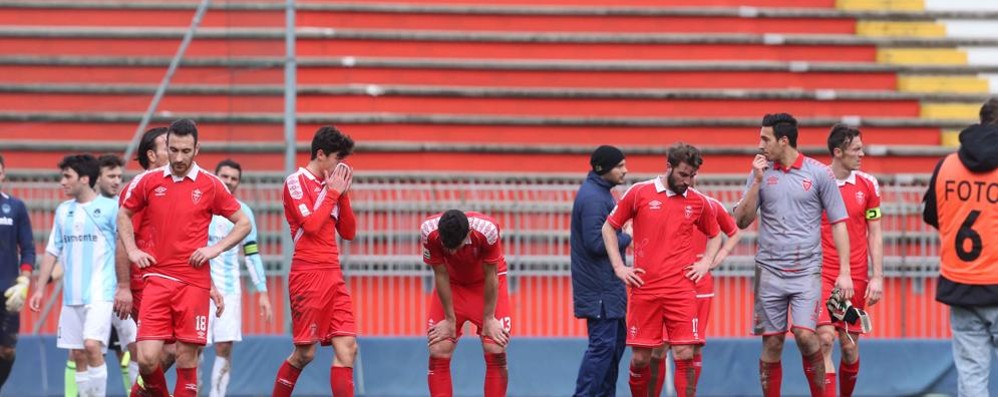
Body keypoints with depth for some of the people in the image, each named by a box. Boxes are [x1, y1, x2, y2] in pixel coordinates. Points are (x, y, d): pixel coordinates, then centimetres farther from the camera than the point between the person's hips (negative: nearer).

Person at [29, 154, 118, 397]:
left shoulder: (110, 208, -4)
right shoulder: (63, 211, 13)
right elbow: (52, 252, 17)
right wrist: (39, 289, 13)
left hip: (100, 292, -6)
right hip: (72, 295, 6)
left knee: (92, 345, -20)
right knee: (77, 354, 5)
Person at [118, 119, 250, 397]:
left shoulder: (210, 185, 1)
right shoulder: (148, 181, 5)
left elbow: (243, 223, 10)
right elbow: (123, 215, 22)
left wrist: (215, 249, -4)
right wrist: (132, 251, 8)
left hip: (194, 282, -1)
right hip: (157, 279, 1)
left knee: (187, 359, -1)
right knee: (147, 358, -9)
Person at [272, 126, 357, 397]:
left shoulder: (330, 185, 16)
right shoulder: (296, 182, -4)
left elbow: (348, 232, 15)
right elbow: (310, 224, -16)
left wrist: (343, 194, 5)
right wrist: (333, 193, -7)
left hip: (333, 275, 7)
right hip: (308, 274, -7)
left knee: (347, 348, -4)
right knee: (305, 353, -4)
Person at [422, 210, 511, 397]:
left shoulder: (487, 230, -35)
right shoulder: (429, 233, -30)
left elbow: (490, 275, -21)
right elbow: (441, 275, -17)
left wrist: (489, 318, -14)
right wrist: (450, 319, -11)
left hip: (486, 284, -1)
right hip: (451, 284, 1)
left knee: (496, 351, -13)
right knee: (438, 352, -10)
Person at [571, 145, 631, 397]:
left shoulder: (600, 193, 15)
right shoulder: (593, 198, -18)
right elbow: (596, 243, -23)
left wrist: (624, 232, 5)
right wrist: (627, 237, -12)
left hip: (608, 285, 11)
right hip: (599, 288, -11)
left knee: (616, 340, 15)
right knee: (603, 344, -10)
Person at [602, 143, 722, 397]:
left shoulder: (698, 202, 8)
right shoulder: (639, 193, 1)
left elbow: (715, 235, 25)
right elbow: (609, 227, 10)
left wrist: (705, 263, 9)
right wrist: (619, 267, 3)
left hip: (681, 289, 1)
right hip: (644, 288, -1)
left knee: (684, 355, -7)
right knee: (640, 358, 1)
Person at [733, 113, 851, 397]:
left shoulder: (819, 173, 0)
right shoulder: (761, 172, 7)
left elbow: (838, 223, 3)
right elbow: (742, 221, 5)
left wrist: (844, 272, -4)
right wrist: (757, 182, -7)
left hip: (806, 270, -3)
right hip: (769, 269, 3)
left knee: (805, 335, -16)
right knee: (771, 342, 2)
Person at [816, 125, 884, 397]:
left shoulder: (867, 185, 4)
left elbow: (875, 234, 7)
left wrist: (877, 277, 0)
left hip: (856, 277, 2)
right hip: (821, 274, -2)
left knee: (850, 346, 7)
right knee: (825, 339, -15)